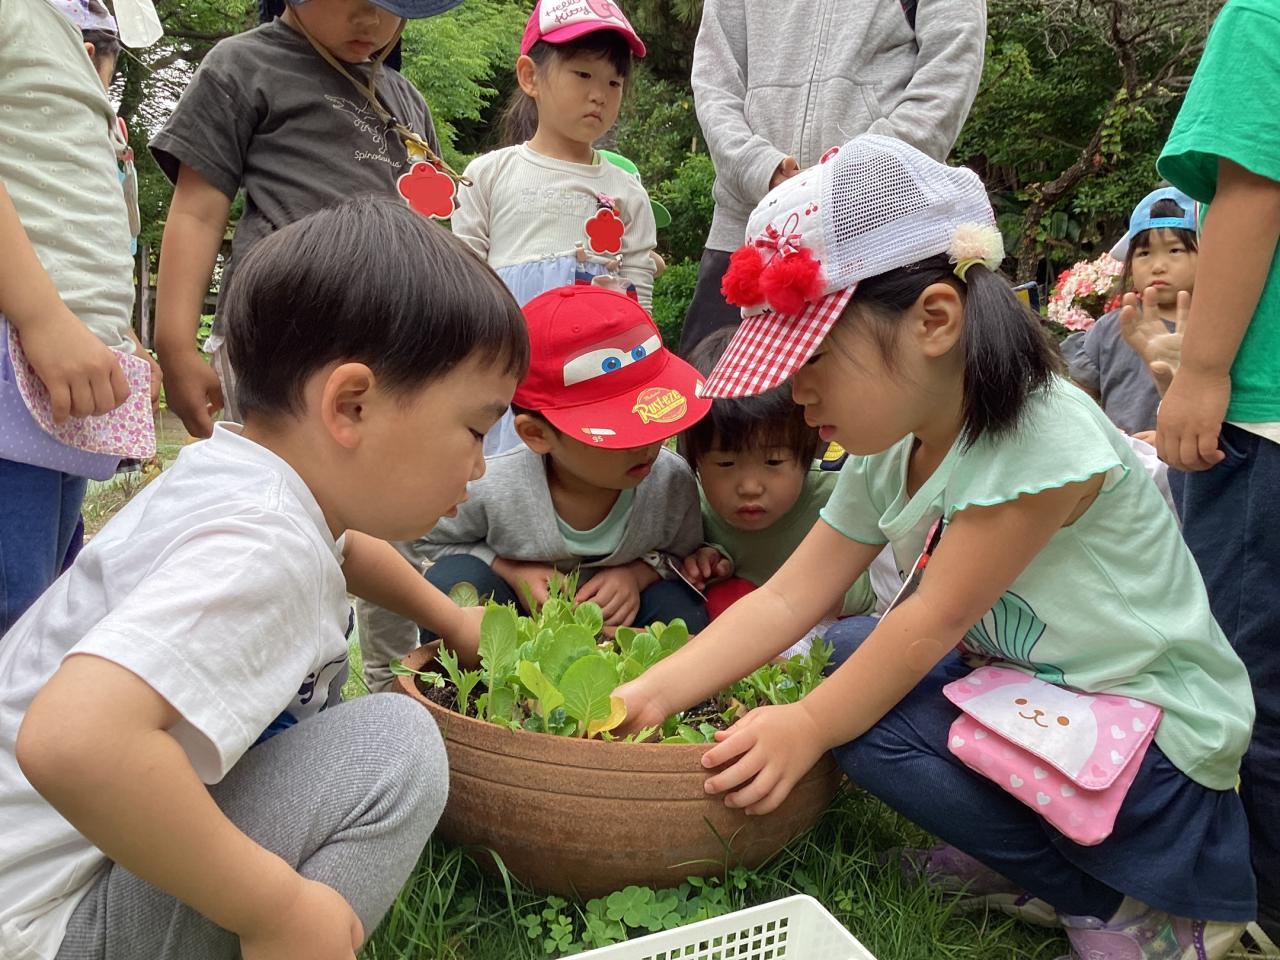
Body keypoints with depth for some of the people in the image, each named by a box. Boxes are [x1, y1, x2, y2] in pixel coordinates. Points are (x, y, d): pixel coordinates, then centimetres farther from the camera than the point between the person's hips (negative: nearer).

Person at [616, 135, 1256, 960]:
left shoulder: (1045, 440, -27)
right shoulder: (890, 452, -2)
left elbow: (935, 620, -24)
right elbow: (788, 597, -6)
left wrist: (809, 727, -18)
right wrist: (652, 694, -15)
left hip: (1154, 738, -8)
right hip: (1029, 685, 9)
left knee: (872, 723, -22)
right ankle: (1031, 862, 11)